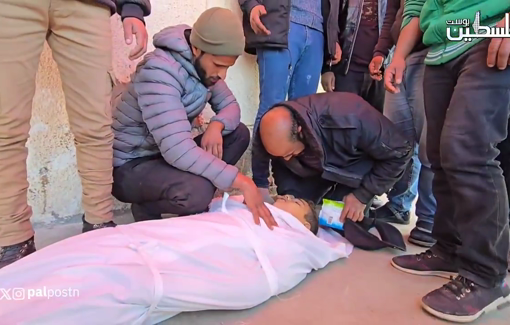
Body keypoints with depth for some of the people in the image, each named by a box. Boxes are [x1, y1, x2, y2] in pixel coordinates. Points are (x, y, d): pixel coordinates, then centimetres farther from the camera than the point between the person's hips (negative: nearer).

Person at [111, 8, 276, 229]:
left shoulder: (203, 65, -3)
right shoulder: (158, 72, -29)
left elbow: (230, 106, 4)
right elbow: (177, 150, -38)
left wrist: (217, 125, -21)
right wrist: (241, 182, -37)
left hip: (167, 153, 8)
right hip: (129, 166, -8)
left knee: (239, 133, -5)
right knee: (198, 191, -35)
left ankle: (195, 206, -1)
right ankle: (146, 209, -2)